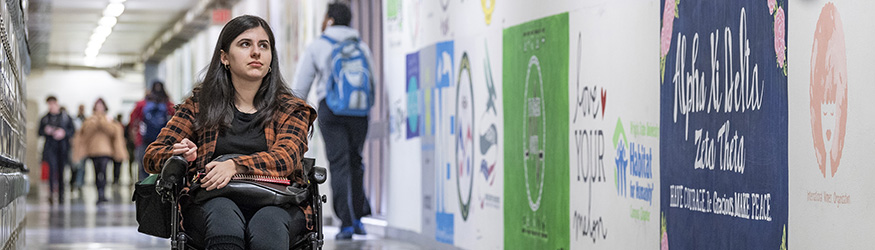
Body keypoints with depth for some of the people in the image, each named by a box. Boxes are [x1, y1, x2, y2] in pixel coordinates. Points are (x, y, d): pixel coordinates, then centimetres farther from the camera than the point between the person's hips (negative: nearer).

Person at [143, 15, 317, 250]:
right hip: (210, 202, 0)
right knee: (222, 213, -36)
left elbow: (286, 156, -5)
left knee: (268, 222, -37)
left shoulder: (290, 110, 15)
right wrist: (181, 155, -11)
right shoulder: (199, 105, 18)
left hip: (276, 203, 0)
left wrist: (235, 165, -25)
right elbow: (152, 155, 15)